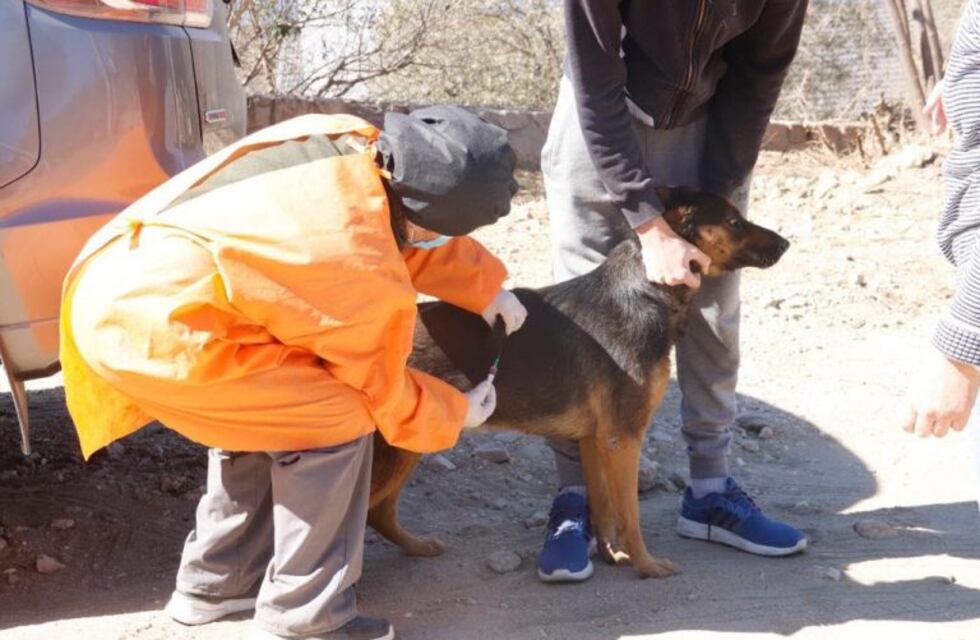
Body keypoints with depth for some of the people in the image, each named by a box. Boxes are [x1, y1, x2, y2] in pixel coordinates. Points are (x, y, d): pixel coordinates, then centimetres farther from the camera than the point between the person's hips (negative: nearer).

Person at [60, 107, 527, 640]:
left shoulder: (350, 142, 2)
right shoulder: (368, 278, -16)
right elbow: (382, 392, 4)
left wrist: (485, 288, 22)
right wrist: (455, 414, 21)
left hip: (120, 284, 9)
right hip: (150, 324, -9)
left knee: (265, 407, 23)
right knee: (336, 420, -3)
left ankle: (215, 583, 34)